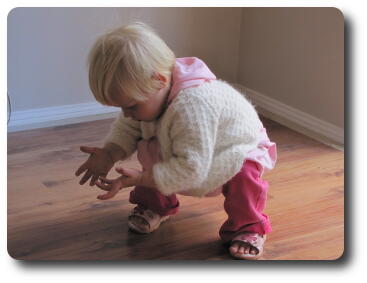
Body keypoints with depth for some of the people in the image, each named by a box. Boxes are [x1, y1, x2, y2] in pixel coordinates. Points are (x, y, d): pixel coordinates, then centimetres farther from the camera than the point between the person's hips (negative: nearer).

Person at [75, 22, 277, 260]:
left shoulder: (191, 106, -47)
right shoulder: (149, 98, -21)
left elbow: (191, 169, -45)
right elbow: (126, 128, -4)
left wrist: (140, 179, -42)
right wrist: (108, 155, -23)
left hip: (238, 149, -7)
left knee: (245, 173, -35)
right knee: (147, 152, -9)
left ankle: (247, 227, -7)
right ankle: (157, 206, 17)